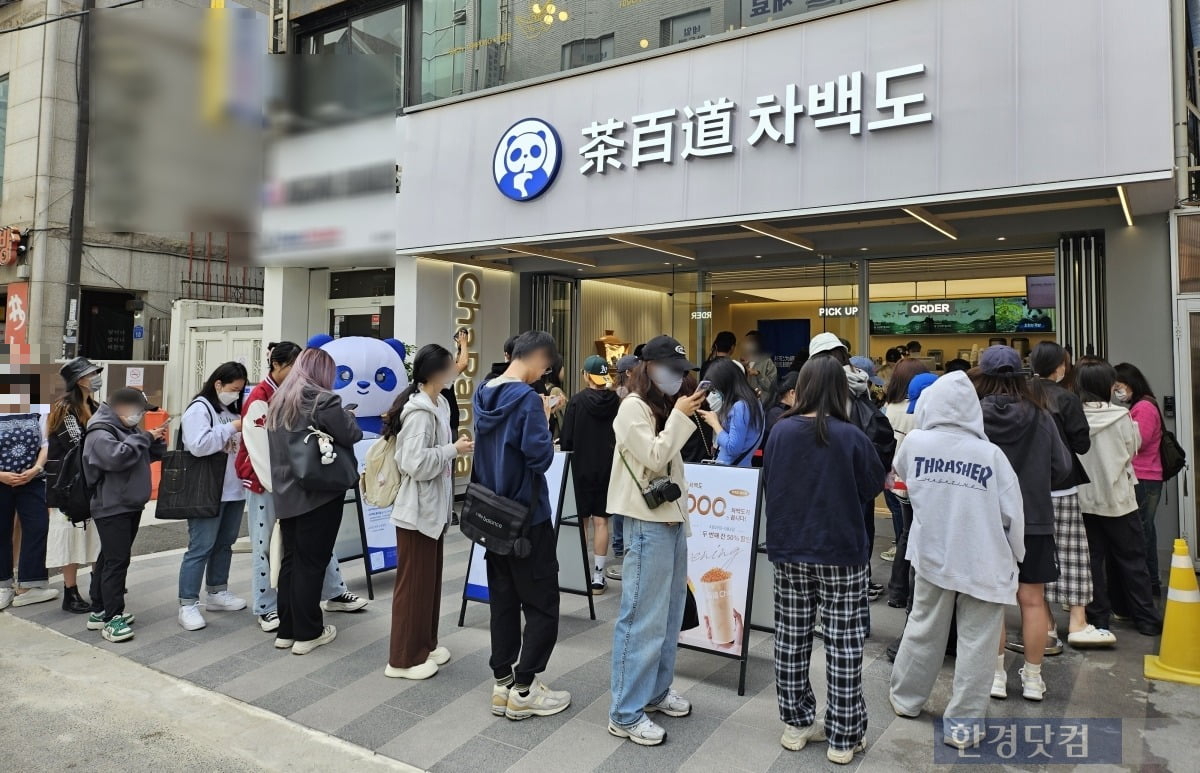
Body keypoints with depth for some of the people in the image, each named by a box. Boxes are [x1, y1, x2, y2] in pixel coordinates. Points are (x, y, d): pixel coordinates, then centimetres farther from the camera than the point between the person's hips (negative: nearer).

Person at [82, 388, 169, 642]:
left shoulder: (126, 429, 16)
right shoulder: (100, 433, -15)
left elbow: (146, 456, 21)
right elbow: (117, 456, -32)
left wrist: (156, 442, 1)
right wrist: (144, 438, -21)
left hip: (130, 506, 10)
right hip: (112, 508, -10)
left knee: (108, 558, 15)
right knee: (117, 561, -11)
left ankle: (99, 611, 24)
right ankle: (112, 618, -8)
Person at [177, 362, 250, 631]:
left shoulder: (232, 409, 15)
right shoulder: (199, 408, -11)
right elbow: (198, 446, -24)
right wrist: (232, 428, -19)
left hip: (234, 490, 9)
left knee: (225, 543, 17)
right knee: (201, 548, -5)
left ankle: (217, 593, 29)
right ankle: (188, 605, 1)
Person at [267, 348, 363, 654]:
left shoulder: (278, 401, 12)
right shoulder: (323, 400, -13)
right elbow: (353, 435, -11)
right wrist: (347, 415, 10)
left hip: (286, 493, 7)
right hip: (319, 494, -7)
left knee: (290, 559, 14)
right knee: (311, 562, 0)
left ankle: (286, 630, 21)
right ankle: (307, 633, 9)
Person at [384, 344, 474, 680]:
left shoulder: (439, 404, 9)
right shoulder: (418, 411, -20)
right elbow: (416, 463, -27)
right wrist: (453, 449, -18)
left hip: (434, 508, 10)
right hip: (417, 510, -10)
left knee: (430, 579, 18)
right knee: (414, 583, 1)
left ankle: (424, 645, 31)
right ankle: (403, 658, 13)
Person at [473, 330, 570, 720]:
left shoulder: (484, 394, 6)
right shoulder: (527, 398, -19)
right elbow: (540, 457, -23)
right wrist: (545, 419, -8)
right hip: (527, 516, -8)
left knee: (503, 600, 14)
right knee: (542, 606, 4)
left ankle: (503, 684, 21)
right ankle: (523, 690, 9)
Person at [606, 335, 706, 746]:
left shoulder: (664, 406, 15)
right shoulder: (633, 407, -11)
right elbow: (653, 457, -19)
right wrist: (680, 416, -14)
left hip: (672, 517, 9)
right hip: (648, 522, -9)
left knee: (670, 613, 16)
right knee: (643, 618, -5)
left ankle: (656, 692, 30)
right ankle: (625, 713, 4)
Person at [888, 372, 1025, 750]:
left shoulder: (915, 442, -9)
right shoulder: (991, 455, -15)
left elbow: (901, 473, 14)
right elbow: (1013, 514, -8)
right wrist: (1014, 556, 8)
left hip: (932, 556, 3)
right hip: (983, 564, -2)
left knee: (923, 629, 18)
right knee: (974, 642, 8)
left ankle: (905, 697, 34)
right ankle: (963, 723, 15)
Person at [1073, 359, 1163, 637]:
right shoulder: (1120, 416, -13)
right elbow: (1133, 448, 3)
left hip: (1085, 497, 2)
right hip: (1117, 497, -2)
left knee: (1093, 558, 10)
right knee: (1132, 559, 11)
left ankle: (1098, 616, 14)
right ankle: (1146, 619, 19)